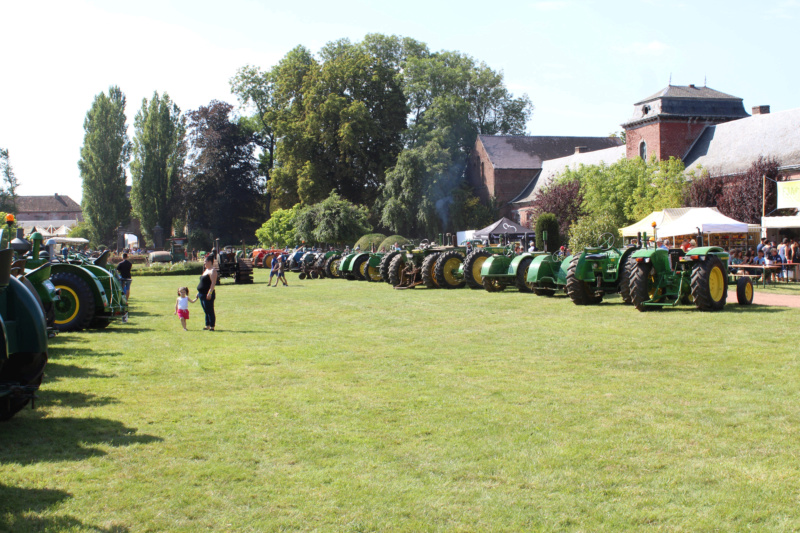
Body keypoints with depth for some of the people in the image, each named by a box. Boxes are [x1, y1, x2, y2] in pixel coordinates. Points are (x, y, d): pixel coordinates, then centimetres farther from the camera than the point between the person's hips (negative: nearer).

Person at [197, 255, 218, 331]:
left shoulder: (212, 271, -12)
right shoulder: (206, 270, 19)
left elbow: (213, 283, -20)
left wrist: (210, 293, -27)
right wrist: (199, 292, 24)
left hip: (208, 294, -10)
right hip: (202, 294, 10)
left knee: (210, 311, -7)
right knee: (206, 311, 13)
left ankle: (212, 326, -4)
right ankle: (207, 325, 19)